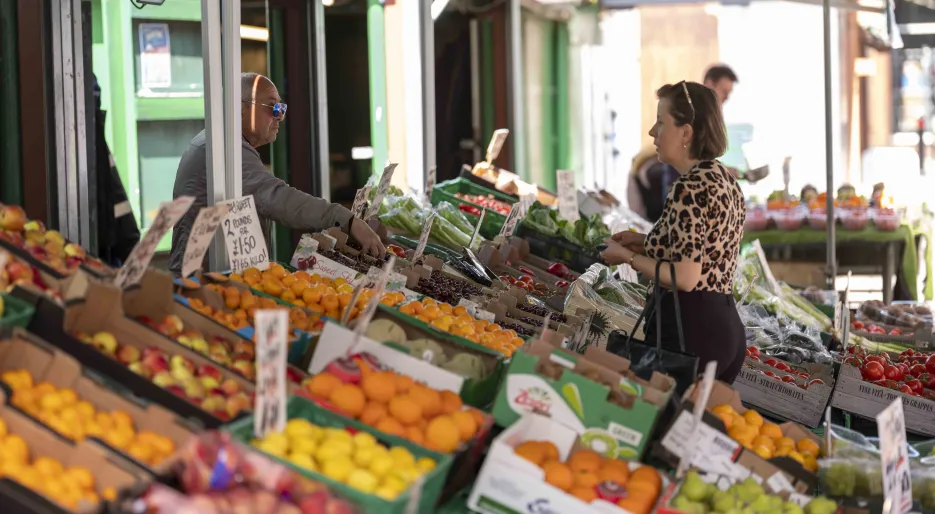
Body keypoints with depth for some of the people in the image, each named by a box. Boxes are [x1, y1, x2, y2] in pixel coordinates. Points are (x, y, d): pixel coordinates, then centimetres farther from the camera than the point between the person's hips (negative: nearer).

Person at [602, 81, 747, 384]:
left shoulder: (689, 188, -15)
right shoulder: (726, 180, 14)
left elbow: (685, 277, -20)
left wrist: (628, 257, -7)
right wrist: (647, 243, 17)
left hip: (689, 331, -10)